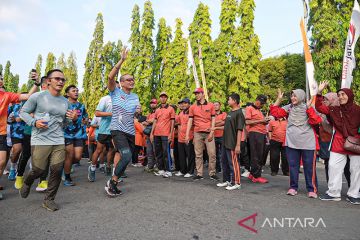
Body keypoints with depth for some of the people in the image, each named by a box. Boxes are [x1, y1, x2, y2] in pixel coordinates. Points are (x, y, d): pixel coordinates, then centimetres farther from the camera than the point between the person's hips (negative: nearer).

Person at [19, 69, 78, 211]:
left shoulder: (65, 102, 12)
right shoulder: (38, 96, -3)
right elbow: (23, 112, 5)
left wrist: (73, 119, -1)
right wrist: (34, 122, -13)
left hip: (59, 142, 4)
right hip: (40, 141, -4)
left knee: (57, 170, -2)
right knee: (39, 170, 3)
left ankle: (49, 199, 17)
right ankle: (27, 182, 40)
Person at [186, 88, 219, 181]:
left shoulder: (210, 105, 6)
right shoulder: (192, 107, 8)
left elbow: (213, 120, 4)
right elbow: (190, 121, 6)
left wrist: (211, 132, -6)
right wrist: (187, 135, 0)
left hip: (208, 133, -1)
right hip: (197, 133, 1)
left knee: (212, 153, -2)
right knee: (198, 155, 5)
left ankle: (212, 173, 10)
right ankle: (199, 174, 13)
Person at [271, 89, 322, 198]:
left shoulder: (309, 108, -2)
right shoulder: (289, 108, 8)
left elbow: (316, 121, -14)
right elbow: (275, 112, 5)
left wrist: (309, 107, -17)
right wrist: (279, 99, 1)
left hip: (307, 143, -3)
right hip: (291, 142, 3)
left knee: (309, 167, 2)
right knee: (293, 165, 9)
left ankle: (312, 189, 13)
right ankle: (293, 187, 20)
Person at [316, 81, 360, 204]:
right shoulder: (334, 110, 3)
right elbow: (319, 107, 2)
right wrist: (319, 92, -7)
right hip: (338, 143, 2)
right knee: (334, 166, 2)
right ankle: (333, 193, 14)